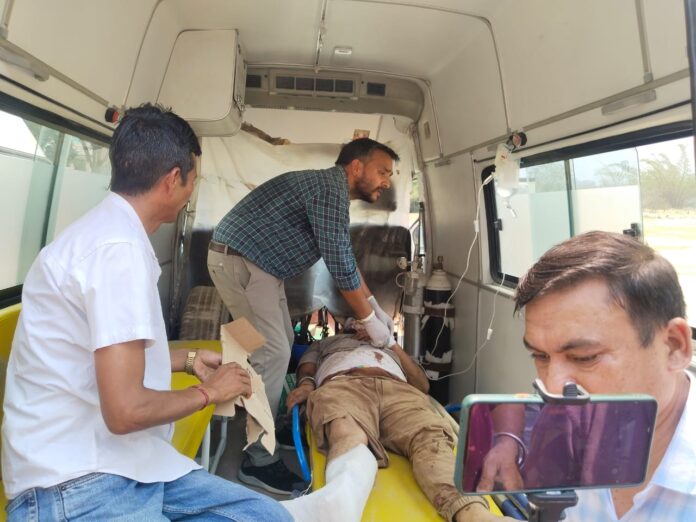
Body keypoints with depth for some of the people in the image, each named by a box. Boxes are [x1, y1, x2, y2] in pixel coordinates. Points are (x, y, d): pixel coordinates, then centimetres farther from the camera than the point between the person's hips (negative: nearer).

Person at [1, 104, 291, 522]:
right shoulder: (119, 246, -22)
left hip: (121, 460, 9)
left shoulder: (107, 230, 11)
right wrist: (208, 392, -8)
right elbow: (126, 409, -26)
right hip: (78, 485, -9)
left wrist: (188, 361, 25)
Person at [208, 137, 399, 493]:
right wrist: (370, 320, -10)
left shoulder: (332, 191, 12)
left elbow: (346, 259, 18)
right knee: (272, 353, -12)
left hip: (260, 263, 11)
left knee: (282, 344, 14)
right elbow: (340, 266, -21)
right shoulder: (330, 188, -20)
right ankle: (258, 460, 0)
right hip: (237, 261, -11)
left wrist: (375, 307, 18)